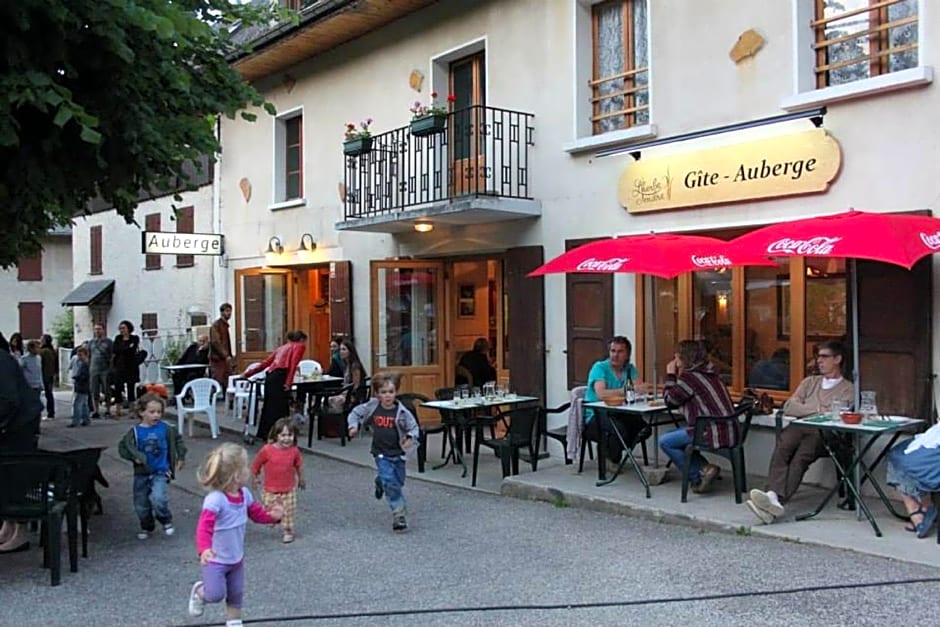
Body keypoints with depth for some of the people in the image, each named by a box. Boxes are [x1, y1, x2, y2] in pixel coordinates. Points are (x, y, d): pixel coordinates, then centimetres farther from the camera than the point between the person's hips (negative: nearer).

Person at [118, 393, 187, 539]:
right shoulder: (135, 431, -5)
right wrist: (134, 457, -18)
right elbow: (123, 447, -3)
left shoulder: (165, 428, -3)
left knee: (158, 499, -23)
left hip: (160, 472, -2)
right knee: (141, 505, 9)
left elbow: (178, 439, 12)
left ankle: (167, 521, 4)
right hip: (142, 473, 2)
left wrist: (181, 457, 9)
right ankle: (146, 527, 36)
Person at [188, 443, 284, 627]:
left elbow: (256, 513, 9)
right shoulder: (215, 500, -30)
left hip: (237, 558, 7)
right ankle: (199, 591, 23)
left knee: (236, 594, 16)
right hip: (216, 560, -7)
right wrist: (204, 549, -55)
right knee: (216, 594, -10)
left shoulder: (244, 494, -6)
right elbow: (204, 528, -38)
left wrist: (271, 516, -11)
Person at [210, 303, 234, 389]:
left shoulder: (225, 325, 18)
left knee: (225, 385, 5)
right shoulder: (216, 325, -7)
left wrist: (231, 359, 16)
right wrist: (226, 356, -22)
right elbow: (215, 342, -17)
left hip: (225, 360, 8)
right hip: (217, 360, -8)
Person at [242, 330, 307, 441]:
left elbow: (265, 362, 27)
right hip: (280, 377, -7)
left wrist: (247, 374, 31)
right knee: (281, 408, -8)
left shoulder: (281, 347, 31)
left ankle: (264, 434, 18)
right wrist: (289, 382, -15)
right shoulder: (300, 346, 12)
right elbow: (293, 363, -6)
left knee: (269, 406, 13)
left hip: (270, 375, 7)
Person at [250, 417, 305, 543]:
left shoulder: (294, 451, -12)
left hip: (289, 489, 1)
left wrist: (301, 479, 16)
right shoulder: (267, 450, -19)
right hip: (270, 489, -1)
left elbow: (299, 465, 5)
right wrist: (254, 478, 7)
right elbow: (256, 464, -3)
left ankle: (288, 531, 27)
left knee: (288, 511, 7)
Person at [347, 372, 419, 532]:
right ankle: (398, 515, -2)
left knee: (399, 482, 14)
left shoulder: (401, 411, -9)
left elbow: (413, 427, -1)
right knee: (390, 483, -13)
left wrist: (411, 438, -21)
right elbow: (355, 413, 10)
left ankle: (380, 482, 48)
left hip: (397, 453, 1)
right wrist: (353, 426, -7)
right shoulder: (372, 407, -5)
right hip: (381, 453, -1)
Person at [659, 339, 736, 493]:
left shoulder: (689, 377, -12)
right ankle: (704, 468, 13)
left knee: (665, 442, 0)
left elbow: (670, 400, -1)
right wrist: (676, 376, 17)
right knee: (677, 436, 25)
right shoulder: (710, 373, 15)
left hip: (714, 433, -9)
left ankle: (698, 477, 0)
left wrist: (670, 375, 7)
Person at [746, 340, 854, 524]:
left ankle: (776, 499, -51)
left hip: (823, 434, -3)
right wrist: (818, 409, 2)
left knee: (800, 457, -34)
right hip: (799, 428, 3)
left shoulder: (848, 389, 18)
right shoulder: (810, 382, 31)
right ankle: (773, 496, -49)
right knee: (782, 447, -32)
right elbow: (789, 407, 14)